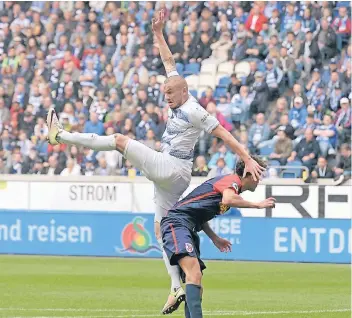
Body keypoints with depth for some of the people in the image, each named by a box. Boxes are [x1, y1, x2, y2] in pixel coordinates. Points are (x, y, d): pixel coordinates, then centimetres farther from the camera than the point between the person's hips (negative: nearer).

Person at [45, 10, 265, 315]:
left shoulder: (195, 112, -12)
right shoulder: (179, 99, 12)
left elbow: (225, 135, -15)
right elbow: (169, 62, 19)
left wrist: (248, 159, -21)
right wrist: (158, 33, 17)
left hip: (171, 166, -10)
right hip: (168, 174, 10)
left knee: (120, 140, -4)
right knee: (162, 230, 6)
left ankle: (62, 136, 6)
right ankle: (177, 288, -1)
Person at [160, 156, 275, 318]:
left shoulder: (229, 181, 24)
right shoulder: (233, 180, -5)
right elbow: (227, 200, -29)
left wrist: (215, 238, 26)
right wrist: (257, 205, -17)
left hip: (189, 229, 11)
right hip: (177, 222, -11)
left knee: (197, 286, 8)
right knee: (194, 274, -29)